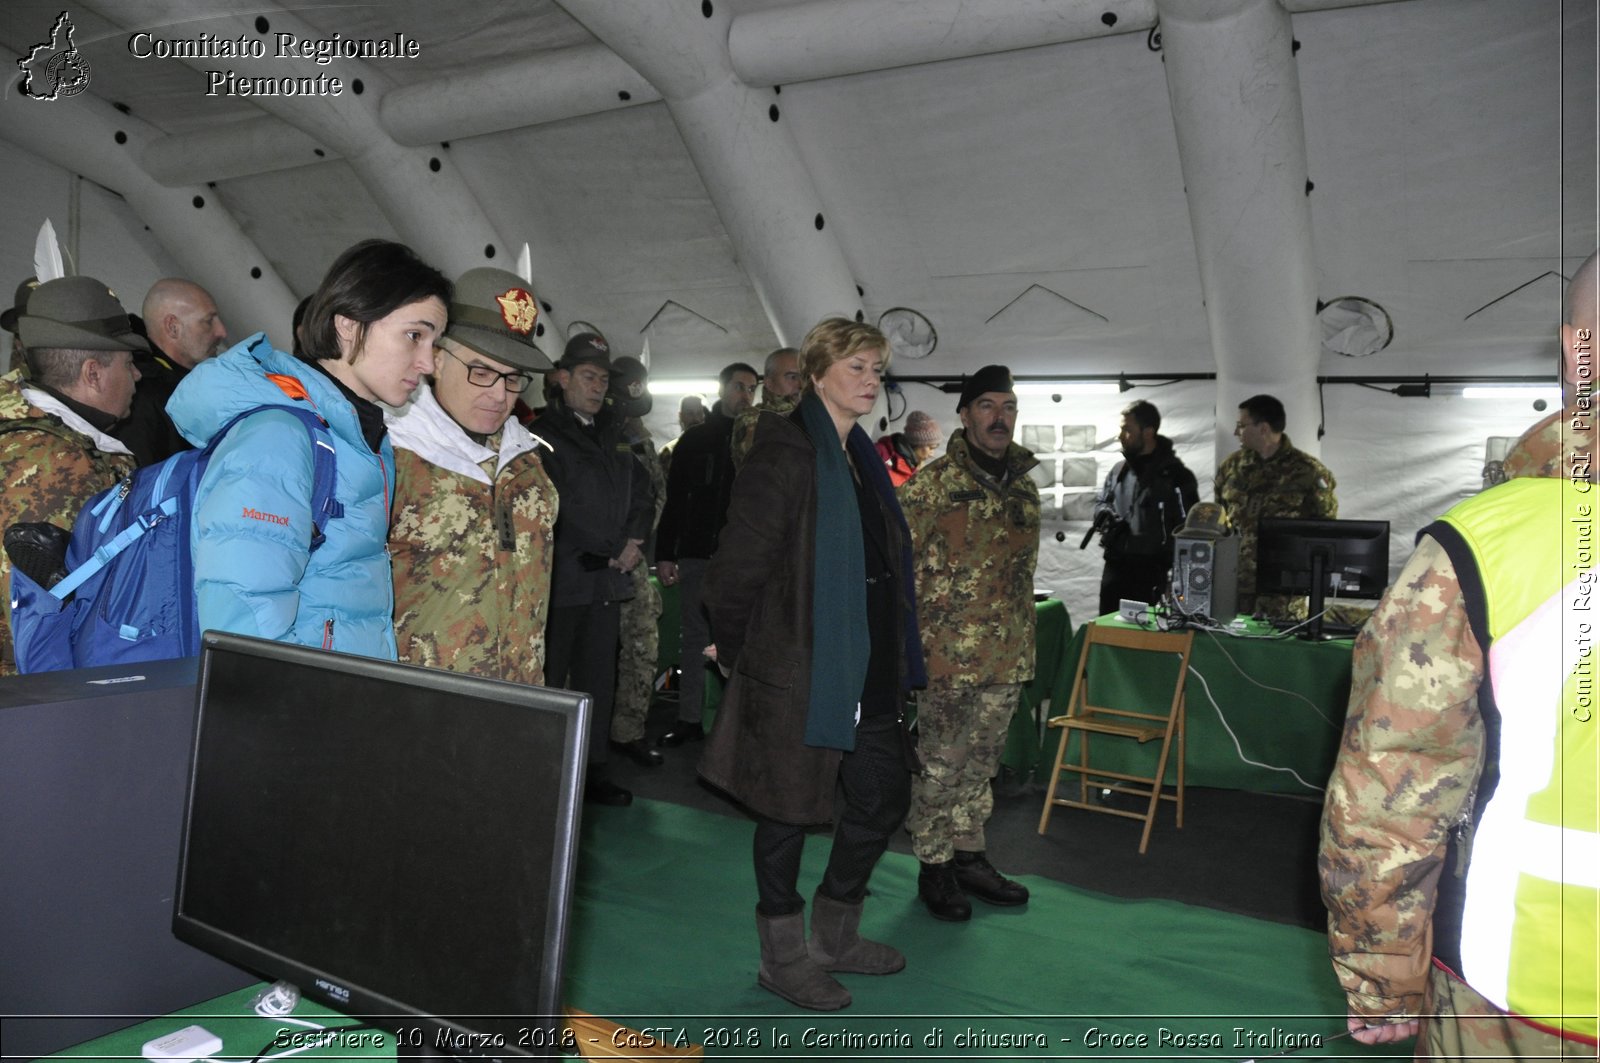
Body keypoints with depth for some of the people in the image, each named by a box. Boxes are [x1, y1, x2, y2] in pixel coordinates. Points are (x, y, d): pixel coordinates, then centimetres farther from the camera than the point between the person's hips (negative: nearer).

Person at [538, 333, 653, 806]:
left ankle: (593, 770, 19)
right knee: (549, 680, -2)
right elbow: (558, 513, -13)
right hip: (562, 580, -6)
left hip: (607, 579, 7)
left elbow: (641, 496, 19)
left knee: (599, 678, 11)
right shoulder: (545, 435, -5)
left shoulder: (615, 436, 17)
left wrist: (632, 543, 1)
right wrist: (614, 550, -10)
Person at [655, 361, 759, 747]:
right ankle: (689, 719, 14)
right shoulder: (695, 439, 9)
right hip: (696, 555, 1)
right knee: (693, 638, 7)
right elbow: (674, 498, 7)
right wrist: (664, 554, 0)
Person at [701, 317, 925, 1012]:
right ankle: (783, 957, 24)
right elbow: (739, 562, -16)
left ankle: (834, 935, 34)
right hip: (798, 669, -9)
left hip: (867, 670, 9)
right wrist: (733, 651, -7)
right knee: (789, 810, 6)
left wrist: (895, 660, 17)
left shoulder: (861, 458, 14)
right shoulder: (788, 454, -14)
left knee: (885, 798, 15)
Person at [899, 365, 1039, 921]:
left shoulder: (1025, 487, 11)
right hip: (946, 654, -6)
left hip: (1007, 658, 6)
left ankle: (968, 855, 32)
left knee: (980, 761, 18)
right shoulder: (932, 484, -9)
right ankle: (934, 867, 19)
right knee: (938, 765, 4)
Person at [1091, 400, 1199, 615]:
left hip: (1151, 575, -6)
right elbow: (1101, 501, 26)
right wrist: (1106, 515, 2)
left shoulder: (1174, 475, -8)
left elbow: (1188, 529, -9)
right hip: (1115, 567, 6)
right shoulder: (1119, 470, 12)